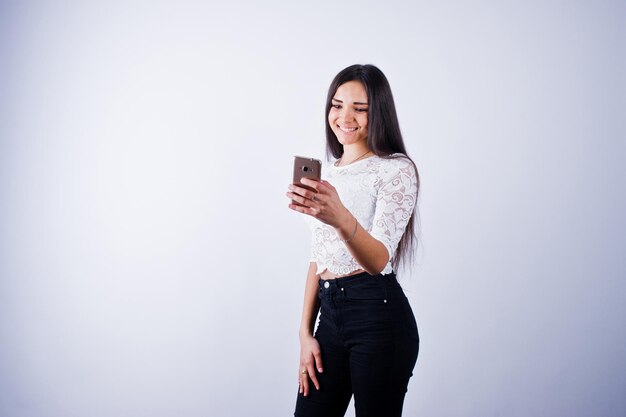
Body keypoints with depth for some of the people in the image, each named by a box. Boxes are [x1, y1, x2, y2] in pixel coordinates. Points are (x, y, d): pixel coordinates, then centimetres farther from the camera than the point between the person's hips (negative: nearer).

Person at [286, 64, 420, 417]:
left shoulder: (396, 169, -7)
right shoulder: (328, 174, 15)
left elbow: (378, 260, -20)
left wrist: (342, 218, -39)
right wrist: (306, 332, 10)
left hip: (379, 315, -6)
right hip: (331, 315, 7)